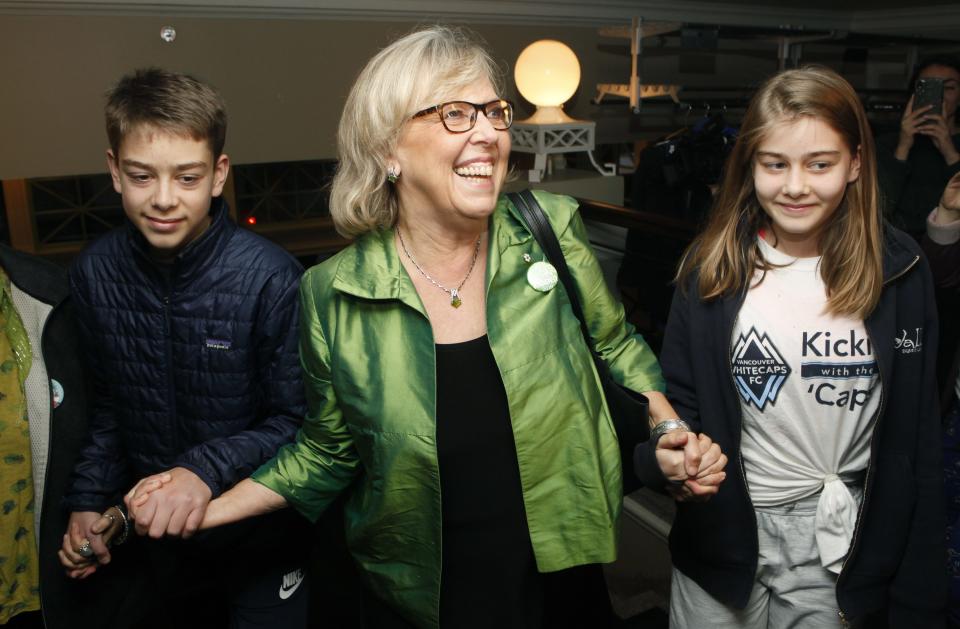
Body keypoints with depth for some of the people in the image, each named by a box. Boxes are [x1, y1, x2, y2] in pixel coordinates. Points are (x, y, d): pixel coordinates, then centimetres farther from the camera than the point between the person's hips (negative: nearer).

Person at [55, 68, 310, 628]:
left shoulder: (270, 278, -24)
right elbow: (109, 403, 5)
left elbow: (296, 420, -17)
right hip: (152, 527, 4)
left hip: (260, 535, -4)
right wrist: (90, 499, 1)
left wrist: (209, 469, -29)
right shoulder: (95, 273, -9)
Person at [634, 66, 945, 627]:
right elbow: (679, 402, -1)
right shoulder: (712, 269, -7)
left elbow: (917, 443, -3)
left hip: (841, 545, 0)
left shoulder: (898, 271, -7)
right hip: (725, 535, 0)